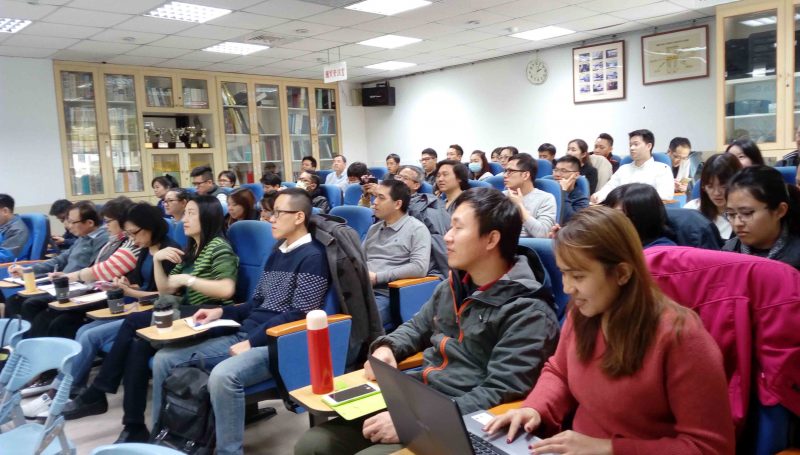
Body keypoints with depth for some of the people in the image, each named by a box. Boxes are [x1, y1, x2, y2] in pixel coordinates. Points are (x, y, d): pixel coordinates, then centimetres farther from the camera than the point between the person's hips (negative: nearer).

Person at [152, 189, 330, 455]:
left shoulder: (312, 257, -9)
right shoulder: (276, 254, 18)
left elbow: (298, 314, -16)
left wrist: (252, 342, -18)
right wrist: (221, 312, 6)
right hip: (244, 335, 9)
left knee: (222, 376, -37)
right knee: (164, 359, 2)